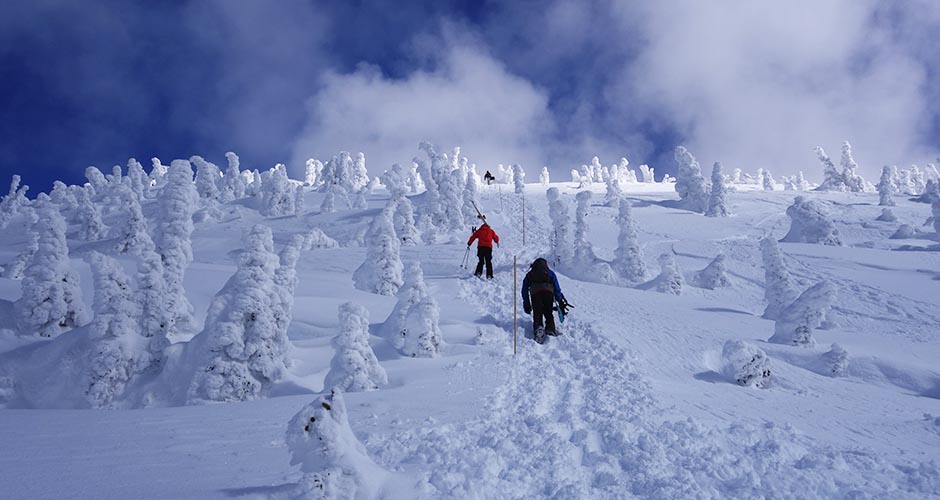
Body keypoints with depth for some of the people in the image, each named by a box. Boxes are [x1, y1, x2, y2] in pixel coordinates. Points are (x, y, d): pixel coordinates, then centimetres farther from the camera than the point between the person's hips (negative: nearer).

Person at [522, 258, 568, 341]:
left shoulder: (529, 274, 31)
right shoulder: (550, 273, 30)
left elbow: (524, 290, 25)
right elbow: (557, 288, 20)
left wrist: (526, 305, 26)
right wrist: (560, 302, 19)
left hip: (535, 293, 0)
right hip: (548, 292, 0)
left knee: (537, 314, -1)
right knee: (548, 313, 12)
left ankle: (538, 328, -28)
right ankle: (550, 329, -11)